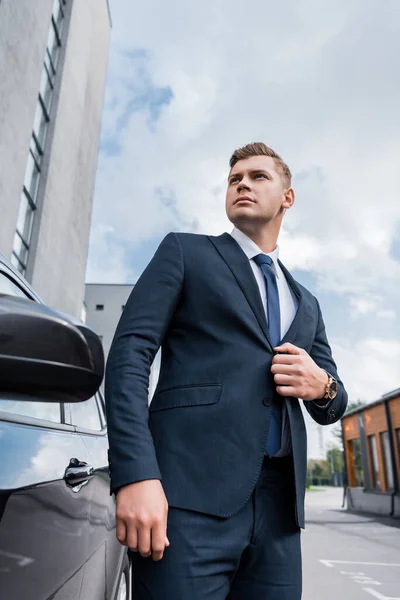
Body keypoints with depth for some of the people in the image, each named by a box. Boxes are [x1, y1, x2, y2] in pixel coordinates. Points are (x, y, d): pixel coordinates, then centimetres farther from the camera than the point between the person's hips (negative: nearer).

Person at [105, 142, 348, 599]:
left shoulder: (306, 304, 21)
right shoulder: (185, 251, 8)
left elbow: (333, 405, 23)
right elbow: (129, 352, -5)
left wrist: (322, 386, -2)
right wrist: (135, 475, -17)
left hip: (278, 505, 5)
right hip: (189, 494, -4)